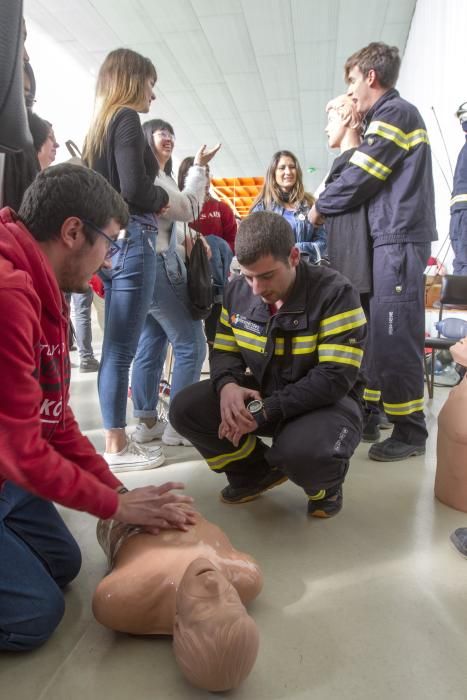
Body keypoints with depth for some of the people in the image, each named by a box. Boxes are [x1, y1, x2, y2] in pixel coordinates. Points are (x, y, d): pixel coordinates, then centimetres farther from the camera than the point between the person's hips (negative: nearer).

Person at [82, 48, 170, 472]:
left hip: (110, 241, 9)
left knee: (117, 348, 10)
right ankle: (116, 448, 3)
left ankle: (117, 441, 18)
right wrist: (163, 198, 1)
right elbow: (134, 189, -18)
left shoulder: (100, 125, 21)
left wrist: (153, 201, 12)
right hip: (131, 241, -9)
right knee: (121, 349, -6)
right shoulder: (127, 118, -5)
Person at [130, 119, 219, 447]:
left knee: (151, 344, 8)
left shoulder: (156, 176, 24)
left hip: (153, 265, 11)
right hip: (157, 265, -11)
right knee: (191, 345, -9)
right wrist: (199, 168, -4)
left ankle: (147, 422, 12)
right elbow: (187, 209, -12)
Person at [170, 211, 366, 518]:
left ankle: (325, 482, 3)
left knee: (304, 452, -39)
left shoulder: (335, 292, -21)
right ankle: (260, 471, 10)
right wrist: (227, 386, -21)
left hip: (327, 401, -5)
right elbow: (224, 351, 5)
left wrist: (263, 411, -30)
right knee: (185, 409, -13)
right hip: (261, 393, 6)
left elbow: (336, 377, -26)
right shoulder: (237, 290, -3)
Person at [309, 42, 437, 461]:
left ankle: (410, 432, -3)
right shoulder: (391, 115, 24)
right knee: (374, 330, 10)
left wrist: (320, 207, 5)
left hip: (400, 238, -10)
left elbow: (359, 178, -9)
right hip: (391, 238, 10)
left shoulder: (395, 113, -5)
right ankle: (369, 413, 18)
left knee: (395, 335, -10)